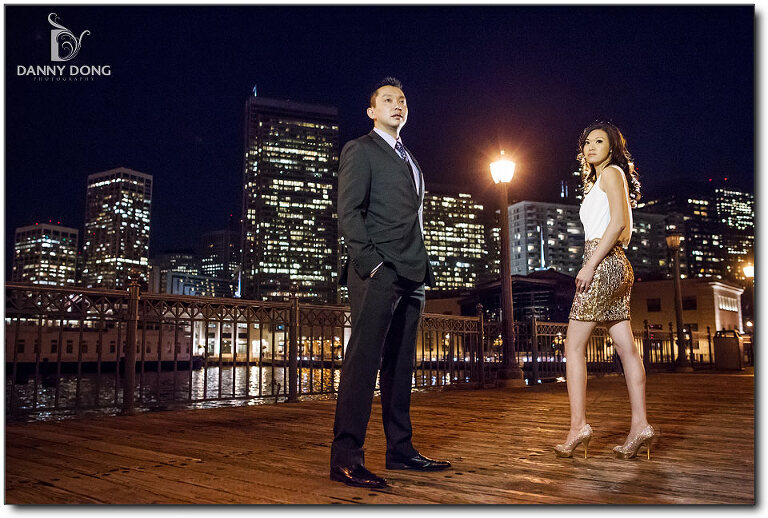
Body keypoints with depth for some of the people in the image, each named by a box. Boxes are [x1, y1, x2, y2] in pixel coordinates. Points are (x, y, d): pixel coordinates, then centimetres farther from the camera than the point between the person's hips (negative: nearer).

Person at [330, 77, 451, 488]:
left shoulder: (410, 160, 27)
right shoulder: (359, 150, 4)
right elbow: (349, 213, -7)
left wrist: (423, 267, 14)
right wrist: (371, 263, -17)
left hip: (411, 275, 8)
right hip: (378, 272, -8)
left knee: (400, 363, 9)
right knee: (364, 359, -12)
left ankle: (400, 449, 16)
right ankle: (345, 458, -10)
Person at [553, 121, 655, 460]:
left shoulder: (611, 173, -2)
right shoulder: (599, 181, 25)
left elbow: (619, 222, -15)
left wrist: (590, 265, -18)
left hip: (603, 263, -10)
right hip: (617, 266, 10)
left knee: (574, 345, -9)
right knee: (626, 348, 4)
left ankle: (578, 426, -10)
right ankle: (640, 425, 4)